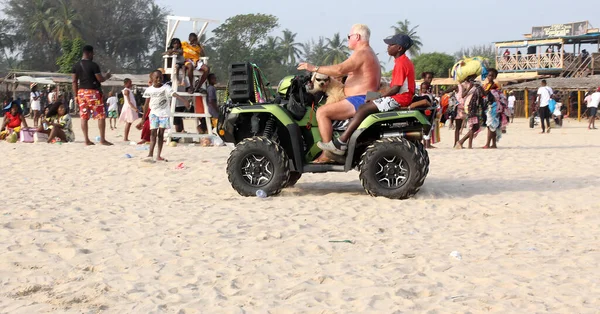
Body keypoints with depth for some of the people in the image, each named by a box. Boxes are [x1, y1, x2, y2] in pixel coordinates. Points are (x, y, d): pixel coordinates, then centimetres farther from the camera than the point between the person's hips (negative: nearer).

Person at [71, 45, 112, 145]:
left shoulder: (76, 66, 6)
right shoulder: (93, 65, -11)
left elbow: (74, 82, 7)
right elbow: (100, 79, -10)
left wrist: (76, 95, 12)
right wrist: (106, 76, 11)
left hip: (81, 92, 6)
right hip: (93, 92, -6)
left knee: (84, 117, 6)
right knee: (101, 116, 1)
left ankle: (86, 140, 4)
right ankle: (102, 139, -2)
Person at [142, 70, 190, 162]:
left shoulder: (166, 88, -7)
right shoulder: (149, 90, 1)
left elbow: (174, 94, -23)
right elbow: (146, 104, 8)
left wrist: (184, 100, -40)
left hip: (164, 114, -1)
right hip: (154, 113, 1)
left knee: (161, 134, 2)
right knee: (153, 132, -9)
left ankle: (159, 155, 6)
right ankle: (150, 154, -17)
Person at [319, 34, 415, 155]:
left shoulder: (400, 64, -15)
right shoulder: (406, 62, 18)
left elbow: (396, 88, -20)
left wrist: (377, 98, -13)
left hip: (398, 98, -11)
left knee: (363, 109, -18)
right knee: (365, 108, 8)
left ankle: (340, 143, -24)